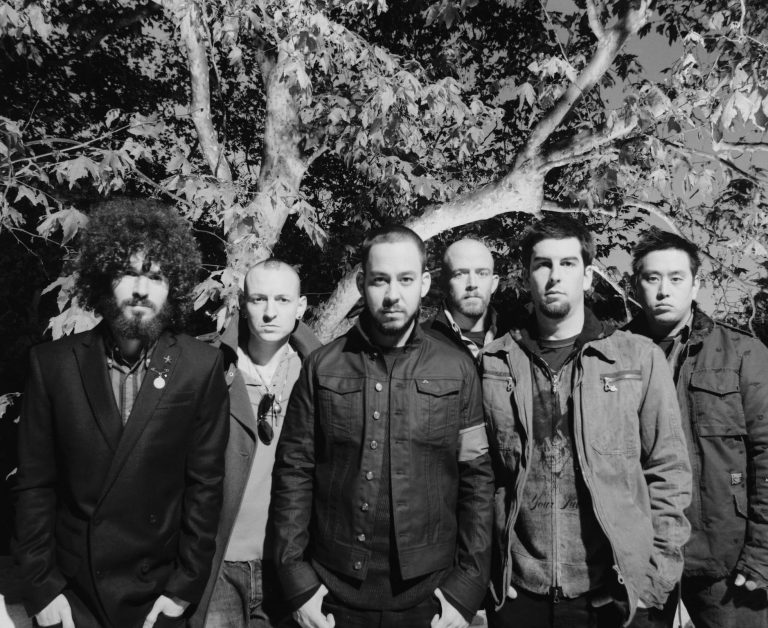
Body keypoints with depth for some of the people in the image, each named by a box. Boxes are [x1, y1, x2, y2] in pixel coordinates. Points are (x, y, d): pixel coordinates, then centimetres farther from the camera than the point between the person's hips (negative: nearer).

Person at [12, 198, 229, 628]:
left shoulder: (201, 366, -11)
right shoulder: (54, 363, -7)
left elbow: (205, 483, -7)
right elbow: (35, 483, -3)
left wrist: (184, 588, -7)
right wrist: (42, 587, -4)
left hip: (157, 592, 0)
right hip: (70, 590, 1)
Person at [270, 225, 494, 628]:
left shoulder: (457, 370, -3)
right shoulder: (322, 367, -3)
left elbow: (476, 481, -2)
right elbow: (293, 473, -2)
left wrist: (468, 587, -5)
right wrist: (297, 579, -5)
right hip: (334, 595, 0)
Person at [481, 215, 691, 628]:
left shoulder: (640, 359, -3)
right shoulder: (493, 363, -1)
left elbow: (668, 472, 1)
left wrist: (658, 578, -3)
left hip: (616, 593, 0)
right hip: (515, 593, 1)